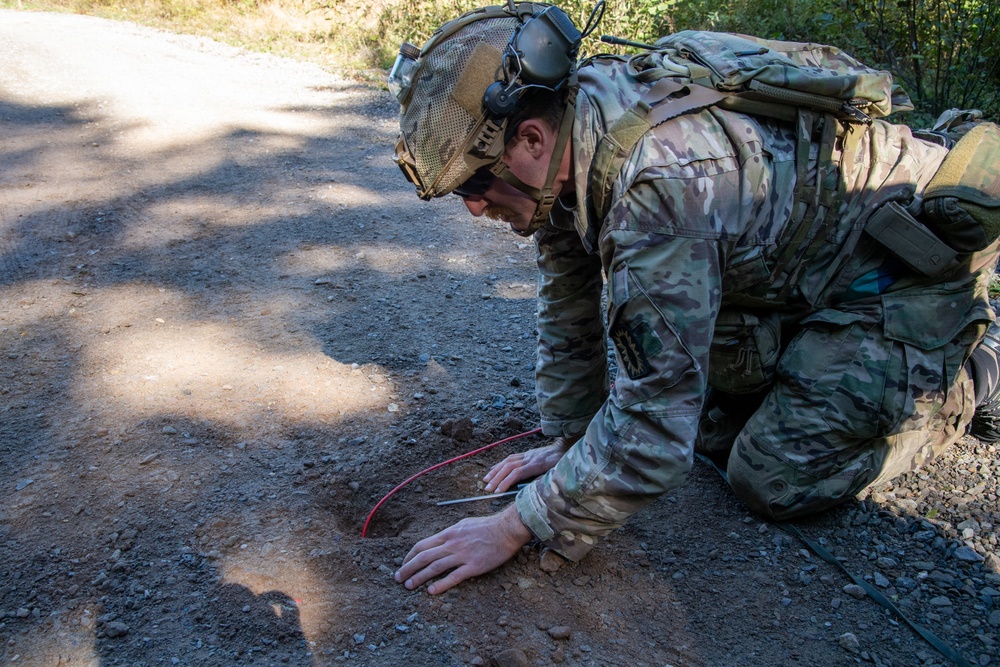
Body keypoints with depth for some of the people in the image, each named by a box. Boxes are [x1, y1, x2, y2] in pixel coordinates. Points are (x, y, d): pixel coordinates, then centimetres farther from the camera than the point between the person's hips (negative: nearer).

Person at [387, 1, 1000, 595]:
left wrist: (519, 526, -29)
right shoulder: (566, 142, -12)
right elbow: (569, 310, 0)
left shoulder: (660, 184, -40)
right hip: (796, 268, 8)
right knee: (708, 425, 7)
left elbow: (652, 425, -38)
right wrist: (565, 441, 3)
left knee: (775, 479, -10)